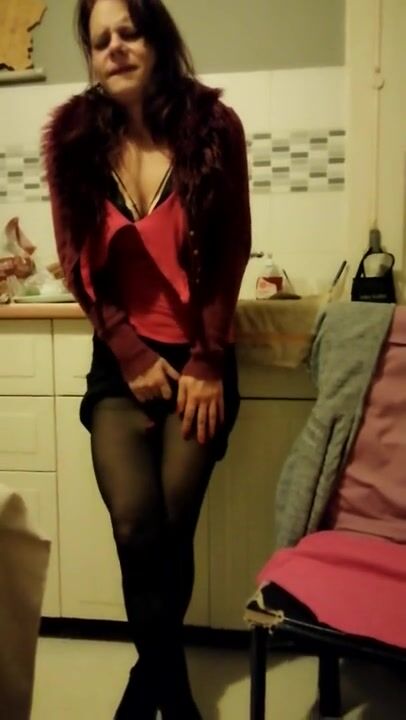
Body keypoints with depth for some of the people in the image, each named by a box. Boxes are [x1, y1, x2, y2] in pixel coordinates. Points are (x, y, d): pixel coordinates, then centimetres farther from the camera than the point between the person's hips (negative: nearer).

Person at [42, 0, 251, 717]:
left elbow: (231, 253, -2)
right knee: (137, 527, -11)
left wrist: (206, 362, -6)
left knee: (170, 529, -4)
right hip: (120, 362, 1)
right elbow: (79, 264, 1)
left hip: (198, 358, -1)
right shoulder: (73, 138, 2)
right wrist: (134, 357, -6)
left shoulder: (212, 125, -2)